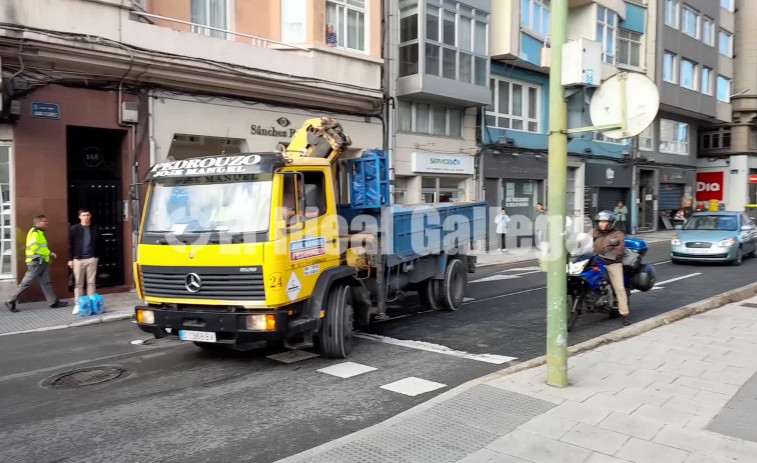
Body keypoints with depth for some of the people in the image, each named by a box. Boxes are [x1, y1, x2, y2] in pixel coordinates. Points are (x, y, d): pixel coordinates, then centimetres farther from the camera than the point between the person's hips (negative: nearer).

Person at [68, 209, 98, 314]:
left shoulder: (95, 228, 7)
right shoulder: (74, 229, 0)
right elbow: (70, 245, 0)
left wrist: (97, 256, 6)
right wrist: (70, 259, -4)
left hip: (92, 259, 2)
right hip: (78, 259, -1)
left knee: (91, 282, 5)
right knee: (78, 283, 3)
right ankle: (77, 305, 7)